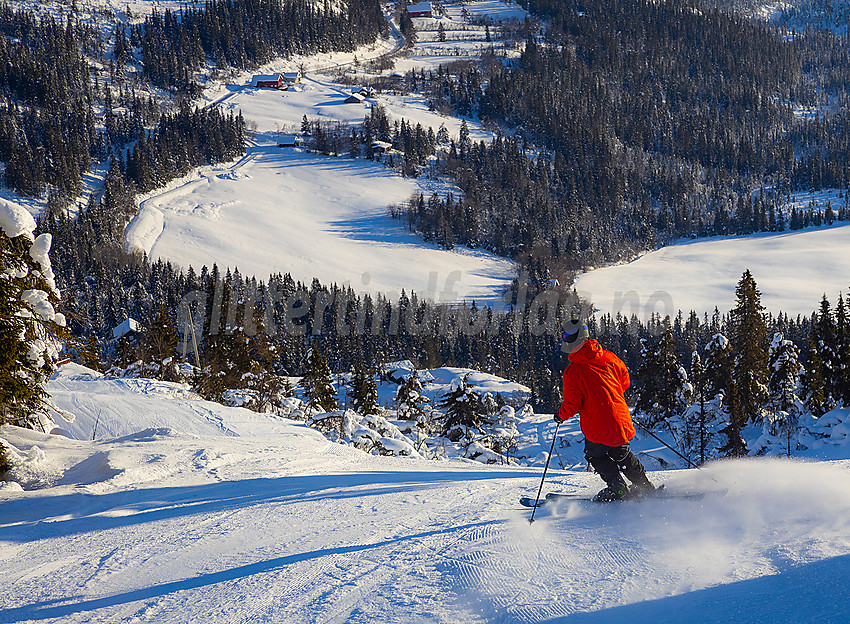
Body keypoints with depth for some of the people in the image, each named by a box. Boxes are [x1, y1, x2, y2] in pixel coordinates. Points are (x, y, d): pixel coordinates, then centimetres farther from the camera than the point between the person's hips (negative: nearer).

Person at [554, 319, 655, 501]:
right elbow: (624, 382, 16)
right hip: (621, 421, 6)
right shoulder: (608, 357, 3)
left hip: (597, 428, -6)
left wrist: (561, 415, 7)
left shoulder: (572, 371, -13)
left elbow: (572, 405, -14)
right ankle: (645, 486, 33)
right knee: (621, 454, 26)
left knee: (595, 454, 19)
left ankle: (618, 488, 12)